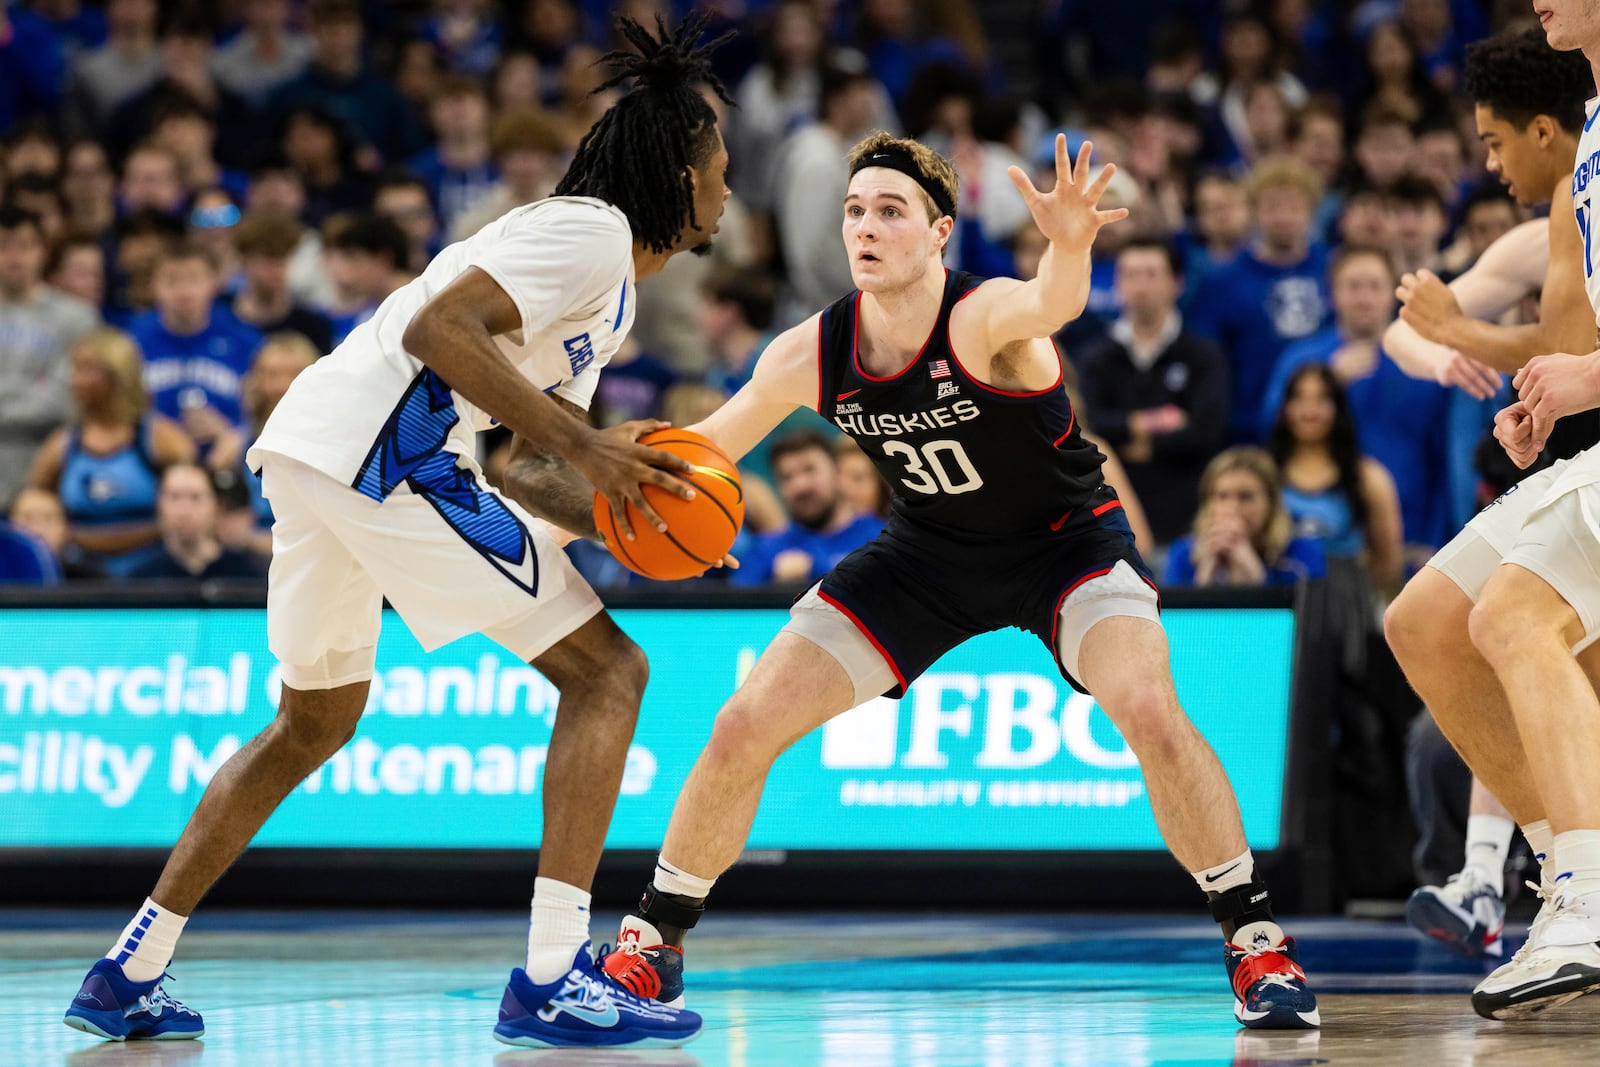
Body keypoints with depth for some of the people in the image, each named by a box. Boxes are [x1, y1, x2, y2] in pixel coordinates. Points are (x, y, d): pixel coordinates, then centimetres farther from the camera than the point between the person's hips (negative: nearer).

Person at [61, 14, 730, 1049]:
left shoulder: (613, 290, 25)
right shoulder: (588, 230, -6)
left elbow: (529, 470, 24)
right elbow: (439, 328, -19)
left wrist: (619, 514, 5)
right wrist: (579, 445, -19)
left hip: (310, 450, 10)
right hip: (381, 448, -10)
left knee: (316, 718, 25)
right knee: (606, 671, -5)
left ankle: (129, 974, 25)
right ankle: (552, 980, -13)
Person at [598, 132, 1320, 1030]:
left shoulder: (986, 318, -32)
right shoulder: (811, 356, -17)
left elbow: (1055, 304, -58)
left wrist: (1070, 245, -81)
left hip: (1064, 539, -4)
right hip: (929, 552, 4)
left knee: (1149, 710, -31)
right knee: (744, 727, -5)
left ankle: (1257, 939, -13)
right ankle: (653, 944, 16)